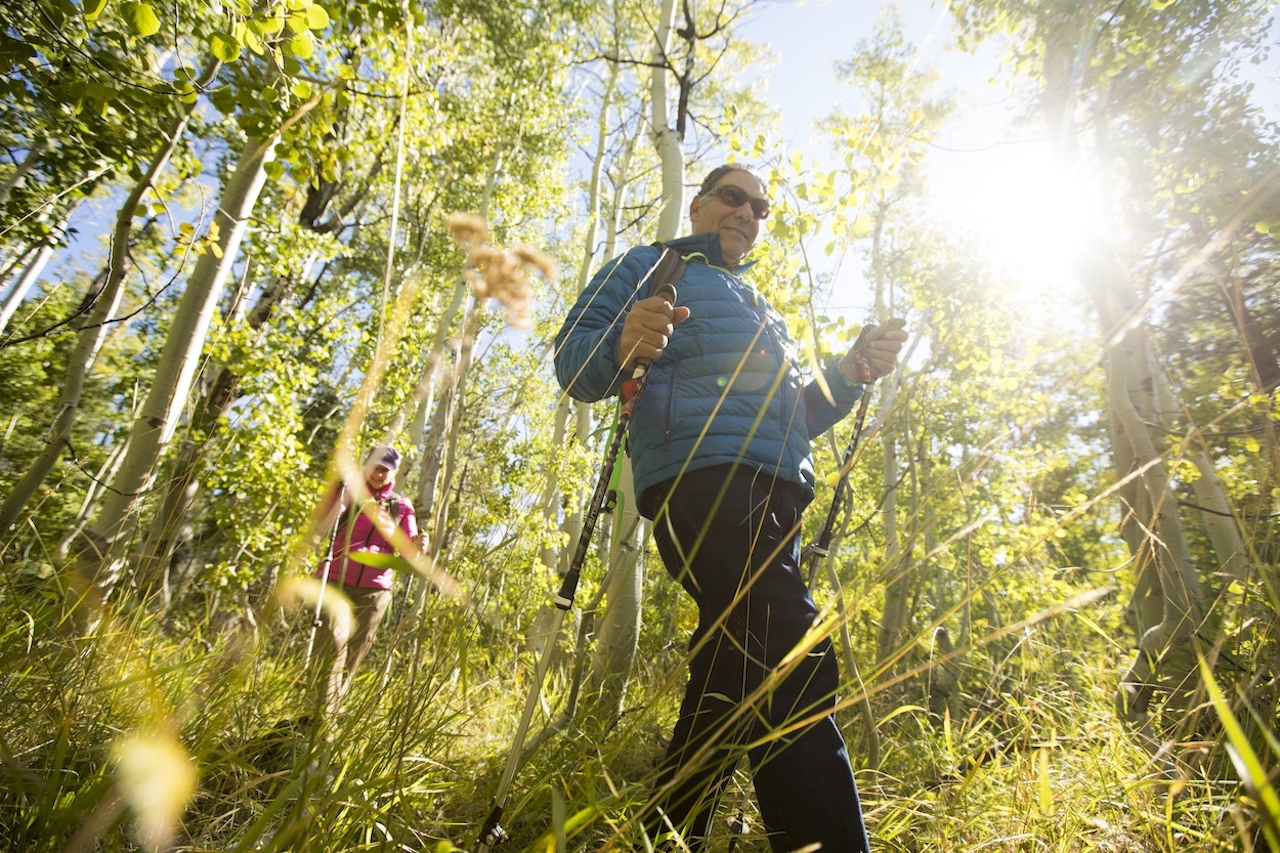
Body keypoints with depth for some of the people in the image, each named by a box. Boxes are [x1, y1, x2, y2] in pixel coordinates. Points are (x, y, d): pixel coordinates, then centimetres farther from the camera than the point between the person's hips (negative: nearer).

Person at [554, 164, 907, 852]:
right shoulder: (649, 268, 15)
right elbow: (572, 362, 2)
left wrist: (851, 372, 12)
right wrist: (622, 346, -22)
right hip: (701, 473, -8)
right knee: (797, 664, -23)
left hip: (776, 492, 8)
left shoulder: (761, 312, 36)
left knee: (735, 678, 7)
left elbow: (797, 416, 31)